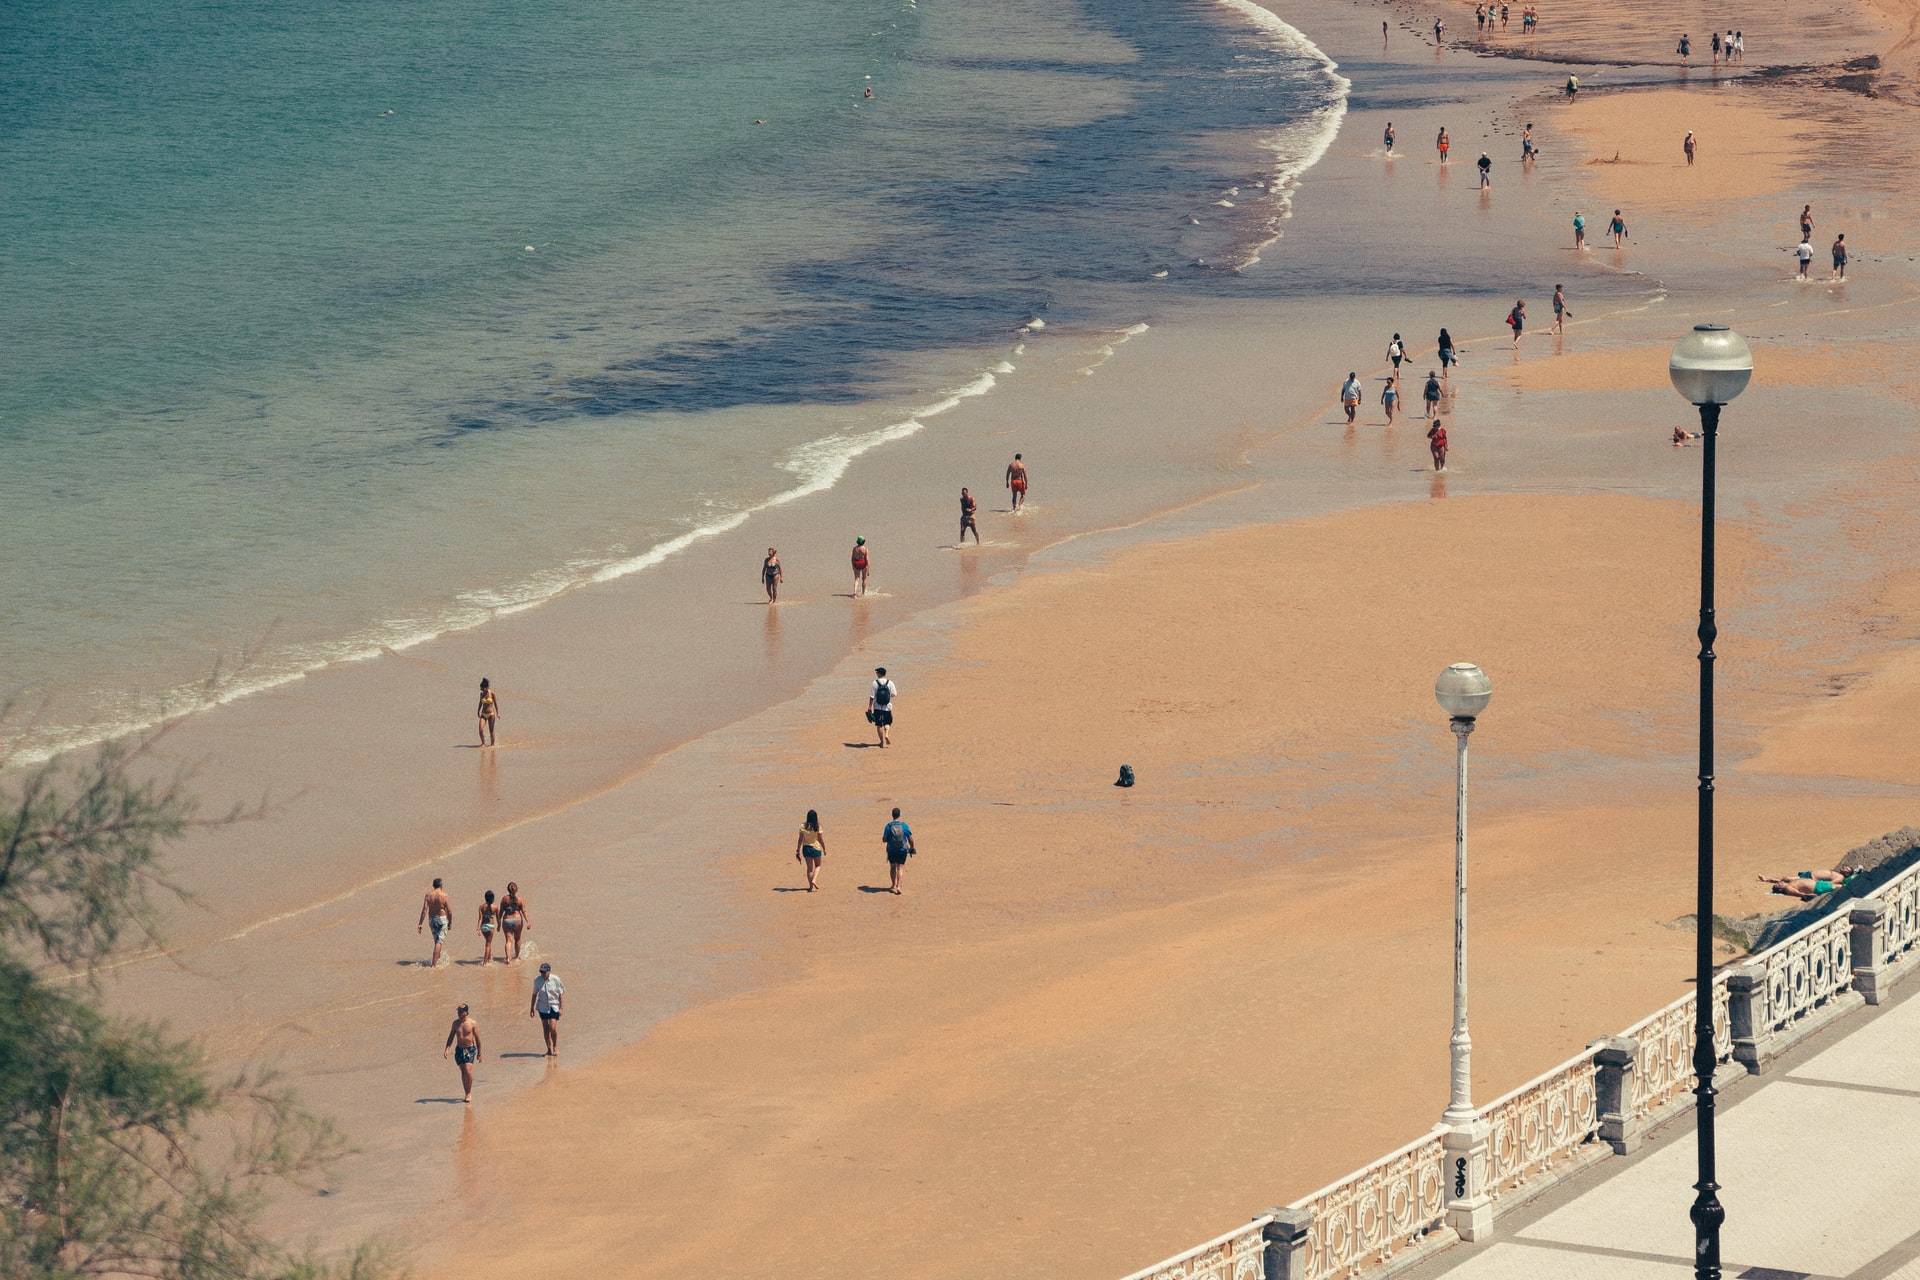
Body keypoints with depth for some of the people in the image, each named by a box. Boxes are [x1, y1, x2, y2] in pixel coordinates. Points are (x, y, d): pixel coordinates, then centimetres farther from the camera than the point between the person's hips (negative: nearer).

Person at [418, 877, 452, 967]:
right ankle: (434, 964, -8)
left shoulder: (428, 895, -3)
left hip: (431, 919, 4)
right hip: (442, 919, -4)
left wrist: (420, 923, -3)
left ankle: (438, 959, 40)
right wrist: (450, 923, 6)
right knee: (439, 942, -3)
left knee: (437, 940, 24)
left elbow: (424, 910, -6)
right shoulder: (444, 896, -12)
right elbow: (449, 911, -10)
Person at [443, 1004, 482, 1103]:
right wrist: (447, 1049, -4)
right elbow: (451, 1037, 10)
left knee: (468, 1071, -17)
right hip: (459, 1049, 4)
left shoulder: (472, 1023, -7)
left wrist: (479, 1053, 2)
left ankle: (469, 1093, -3)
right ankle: (466, 1094, 16)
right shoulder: (456, 1023, 4)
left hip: (470, 1049, -4)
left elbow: (477, 1039, -1)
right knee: (463, 1072, 7)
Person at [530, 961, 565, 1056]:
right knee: (545, 1028, 5)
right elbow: (535, 994, 9)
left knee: (553, 1027, -13)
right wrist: (532, 1008, 11)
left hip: (554, 1006, -3)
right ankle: (549, 1049, 15)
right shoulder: (537, 980, -2)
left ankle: (555, 1047, 9)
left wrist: (561, 1008, -7)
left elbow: (561, 994, -3)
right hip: (543, 1007, 3)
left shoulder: (555, 980, -10)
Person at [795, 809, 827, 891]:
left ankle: (811, 886, 18)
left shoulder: (803, 826, -8)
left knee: (809, 867, 15)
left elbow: (800, 839, -5)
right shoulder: (817, 827, -14)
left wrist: (798, 851, 2)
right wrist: (824, 849, 6)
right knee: (817, 866, 19)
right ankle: (814, 880, -3)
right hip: (816, 848, -2)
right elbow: (821, 840, -8)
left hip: (806, 848, 2)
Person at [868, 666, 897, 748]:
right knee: (888, 722, 21)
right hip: (887, 707, 1)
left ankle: (882, 742, 9)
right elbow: (894, 694, -4)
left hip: (877, 707, -1)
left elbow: (872, 696, -7)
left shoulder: (875, 683, -7)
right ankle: (886, 734, -4)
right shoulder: (890, 683, -5)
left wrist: (870, 707, -1)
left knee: (879, 725, 8)